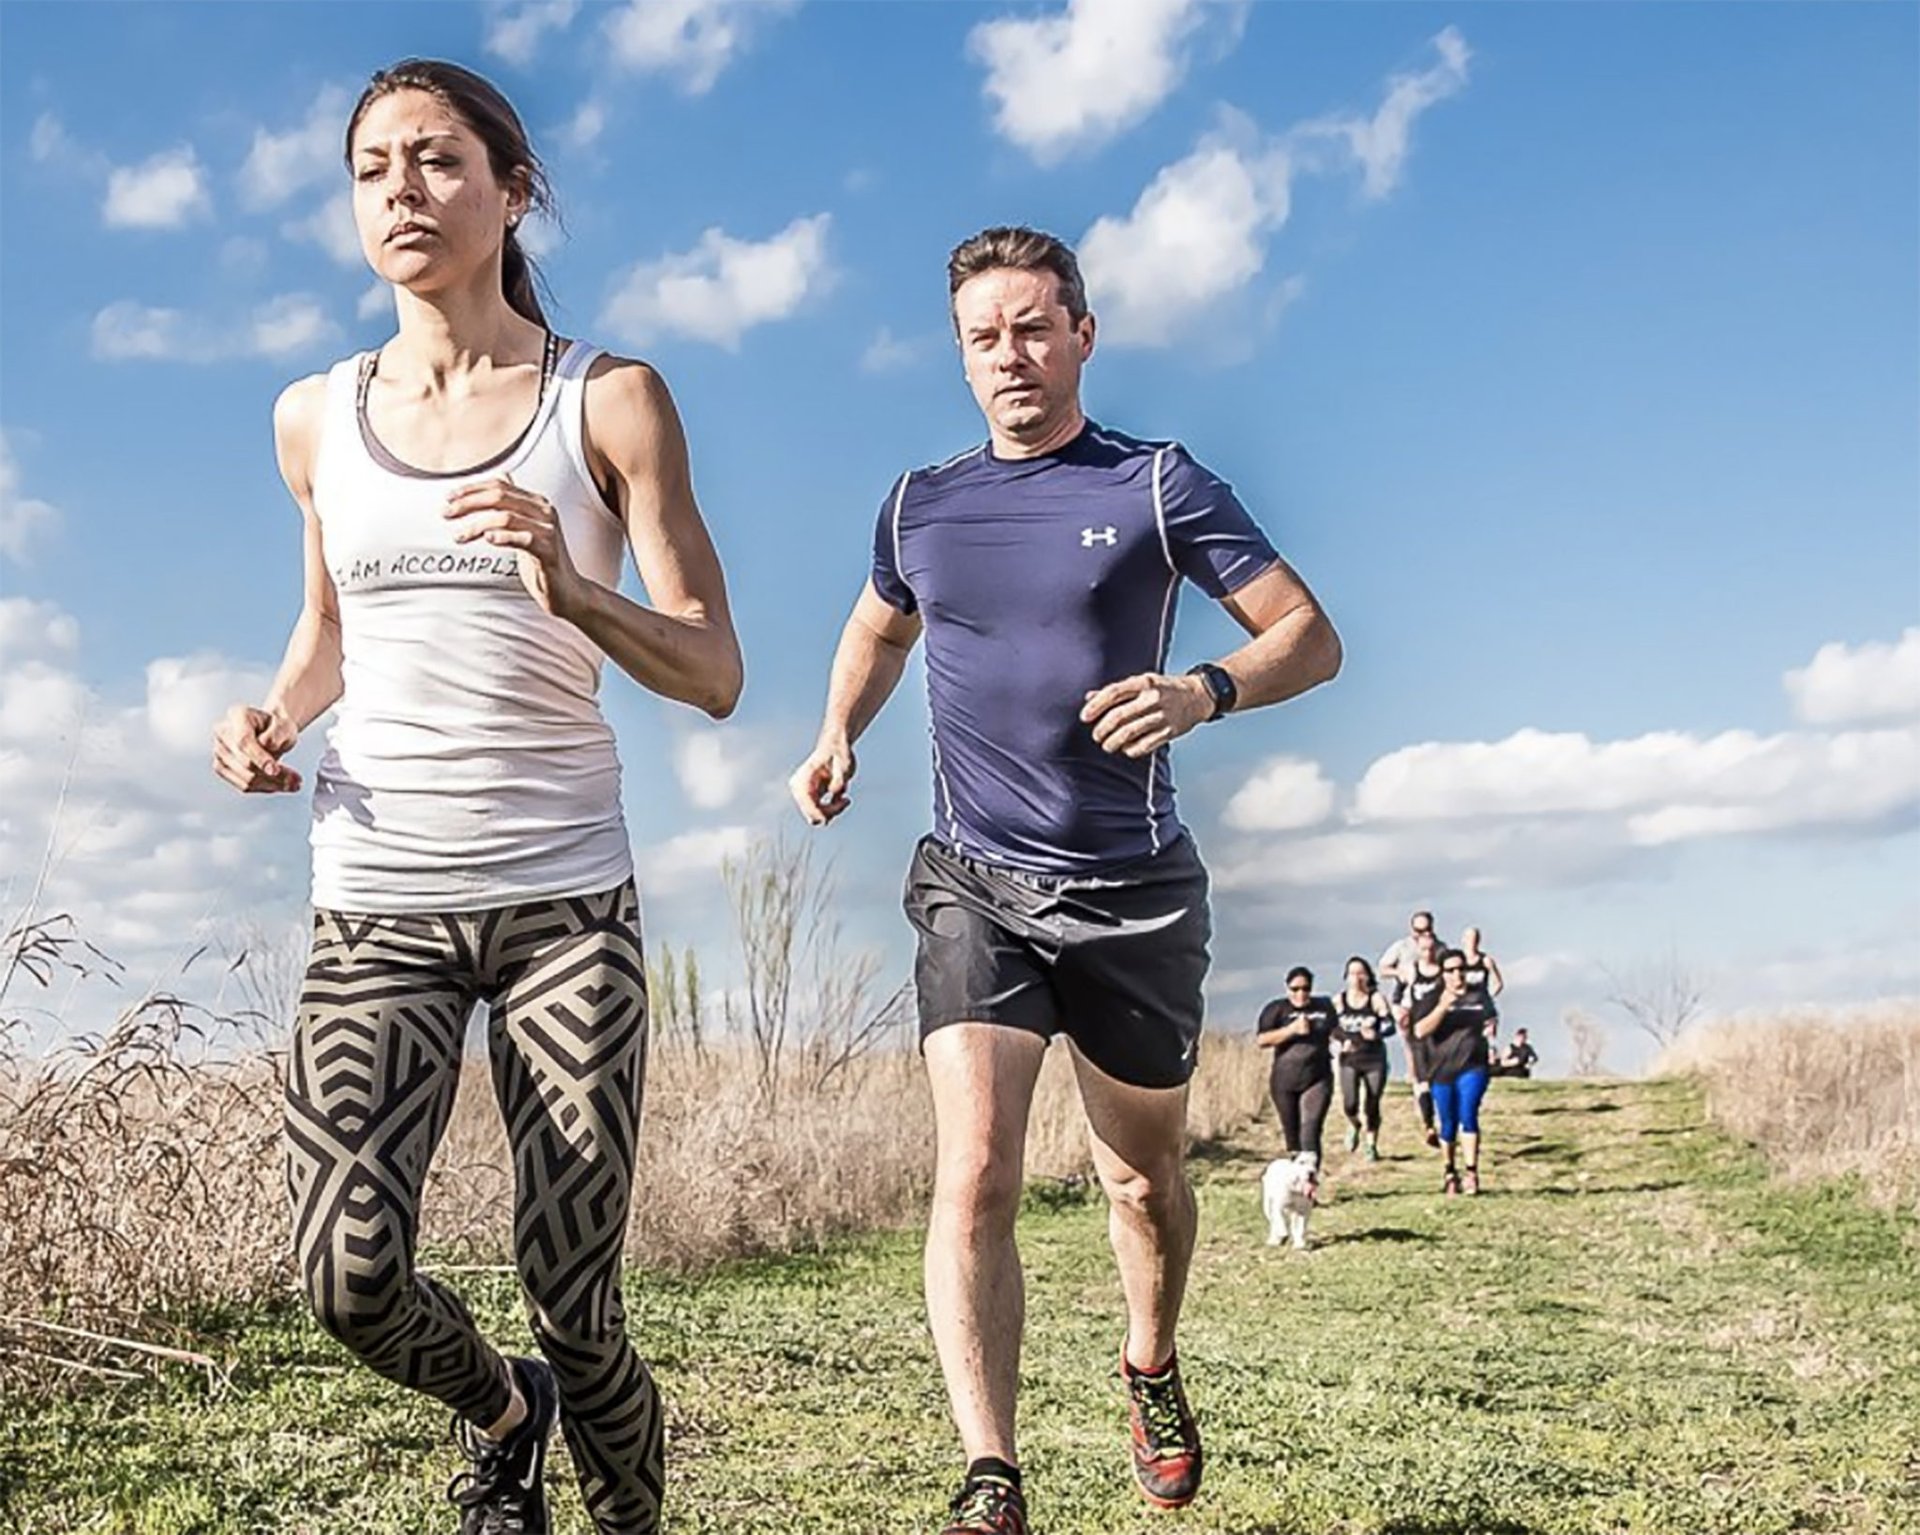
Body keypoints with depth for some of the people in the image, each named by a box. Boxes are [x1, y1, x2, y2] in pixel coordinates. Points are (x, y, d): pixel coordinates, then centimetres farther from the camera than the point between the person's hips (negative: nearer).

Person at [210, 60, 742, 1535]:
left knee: (576, 1307, -3)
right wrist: (276, 712, 5)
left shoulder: (610, 400, -1)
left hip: (565, 898, -2)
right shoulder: (316, 417, 9)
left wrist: (571, 587, -22)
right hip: (373, 900, 2)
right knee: (349, 1274, -16)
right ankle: (500, 1413, 19)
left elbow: (715, 674, -4)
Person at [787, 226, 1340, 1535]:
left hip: (1133, 891, -1)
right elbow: (879, 631, 27)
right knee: (973, 1174, -17)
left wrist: (1206, 693, -23)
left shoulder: (1158, 486, -3)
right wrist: (838, 735, 8)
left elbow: (1313, 639, -4)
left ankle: (1152, 1372, 43)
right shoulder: (919, 504, 8)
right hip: (976, 885, 1)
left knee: (1146, 1179, 15)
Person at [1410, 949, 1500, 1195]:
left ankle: (1472, 1172, -20)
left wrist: (1490, 1028, -3)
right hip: (1442, 1070, 1)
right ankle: (1450, 1172, 28)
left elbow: (1489, 1022, 22)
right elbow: (1420, 1031, -12)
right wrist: (1442, 1007, -23)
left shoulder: (1479, 997, 8)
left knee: (1468, 1114, -20)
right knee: (1448, 1124, 10)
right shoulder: (1432, 999, 1)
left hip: (1472, 1067, -1)